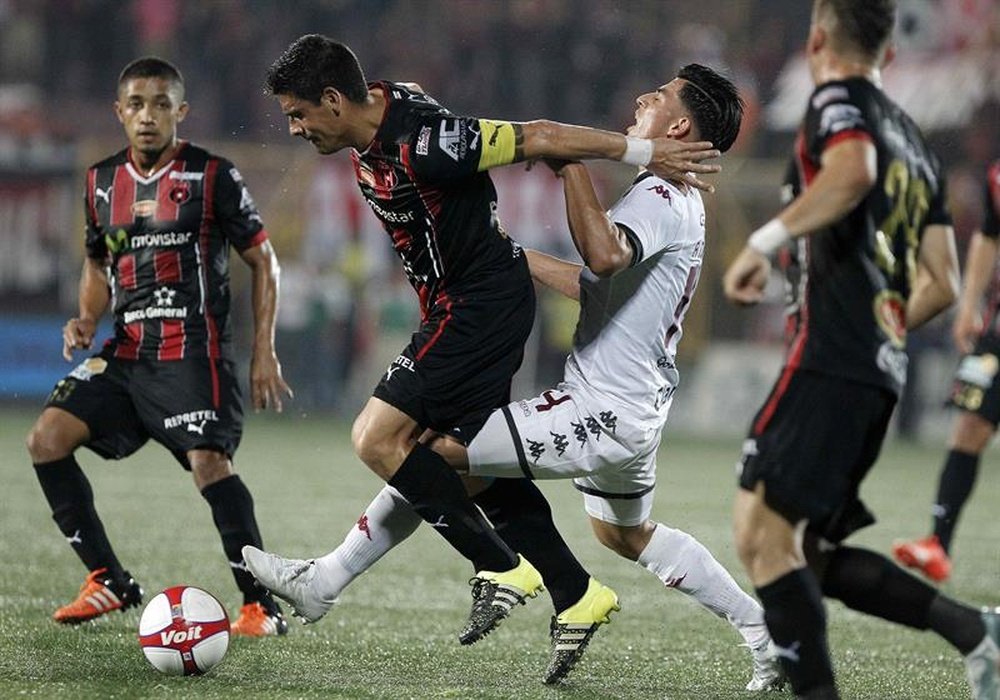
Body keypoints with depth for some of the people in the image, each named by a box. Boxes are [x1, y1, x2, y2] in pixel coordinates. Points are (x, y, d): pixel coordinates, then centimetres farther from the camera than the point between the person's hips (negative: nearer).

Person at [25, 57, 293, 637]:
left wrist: (264, 354, -5)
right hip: (127, 352, 6)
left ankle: (261, 605, -16)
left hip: (194, 353, -6)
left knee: (209, 460, -25)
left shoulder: (211, 176, -3)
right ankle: (110, 582, 3)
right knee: (47, 440, -8)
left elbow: (264, 261, 2)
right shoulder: (102, 182, 12)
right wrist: (87, 320, 4)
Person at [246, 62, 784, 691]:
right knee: (627, 535, 31)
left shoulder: (660, 198, -16)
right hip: (633, 414, 11)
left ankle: (320, 584, -6)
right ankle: (764, 632, 31)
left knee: (428, 448, -11)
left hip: (601, 414, -11)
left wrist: (571, 164, -31)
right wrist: (519, 259, 29)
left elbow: (604, 257, -38)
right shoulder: (682, 204, 16)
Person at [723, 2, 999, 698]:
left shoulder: (838, 99, 1)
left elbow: (853, 171, -24)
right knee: (807, 554, 11)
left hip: (829, 361, -9)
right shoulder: (916, 143, 24)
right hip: (882, 373, 9)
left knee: (761, 532, -12)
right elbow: (943, 284, 23)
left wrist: (765, 241, -23)